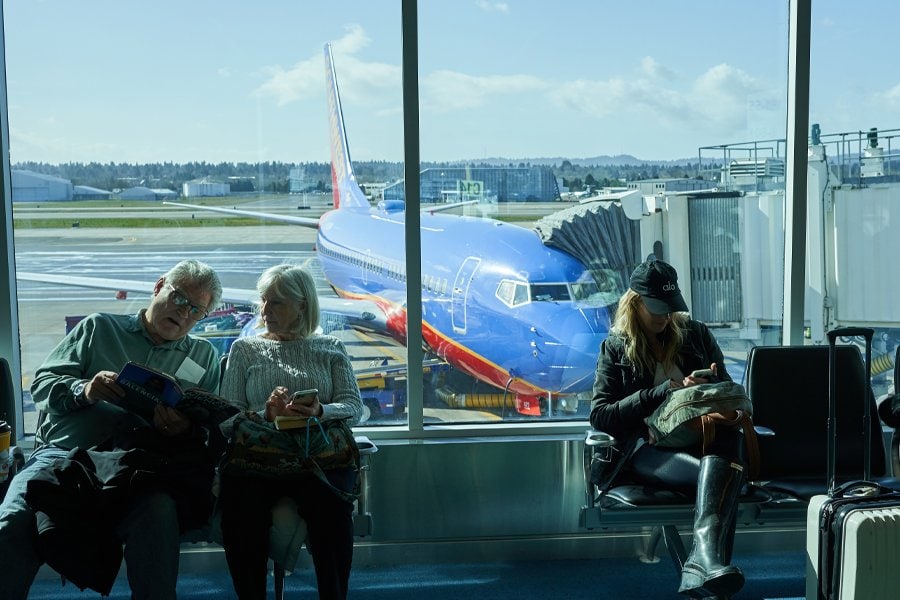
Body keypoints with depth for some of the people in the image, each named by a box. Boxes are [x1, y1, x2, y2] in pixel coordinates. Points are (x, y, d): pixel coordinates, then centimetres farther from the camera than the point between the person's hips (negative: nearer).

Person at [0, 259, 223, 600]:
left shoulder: (204, 357, 24)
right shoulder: (98, 328, 22)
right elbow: (42, 384, 16)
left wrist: (183, 431, -10)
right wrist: (84, 390, -6)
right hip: (62, 453, 1)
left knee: (158, 517, -37)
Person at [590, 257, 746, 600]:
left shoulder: (696, 334, 20)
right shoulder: (616, 347, 13)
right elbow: (600, 417, 3)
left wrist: (707, 387, -2)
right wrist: (661, 392, -7)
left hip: (704, 440, 2)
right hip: (651, 449, -2)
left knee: (730, 439, -39)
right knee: (721, 473, -37)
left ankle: (704, 557, -59)